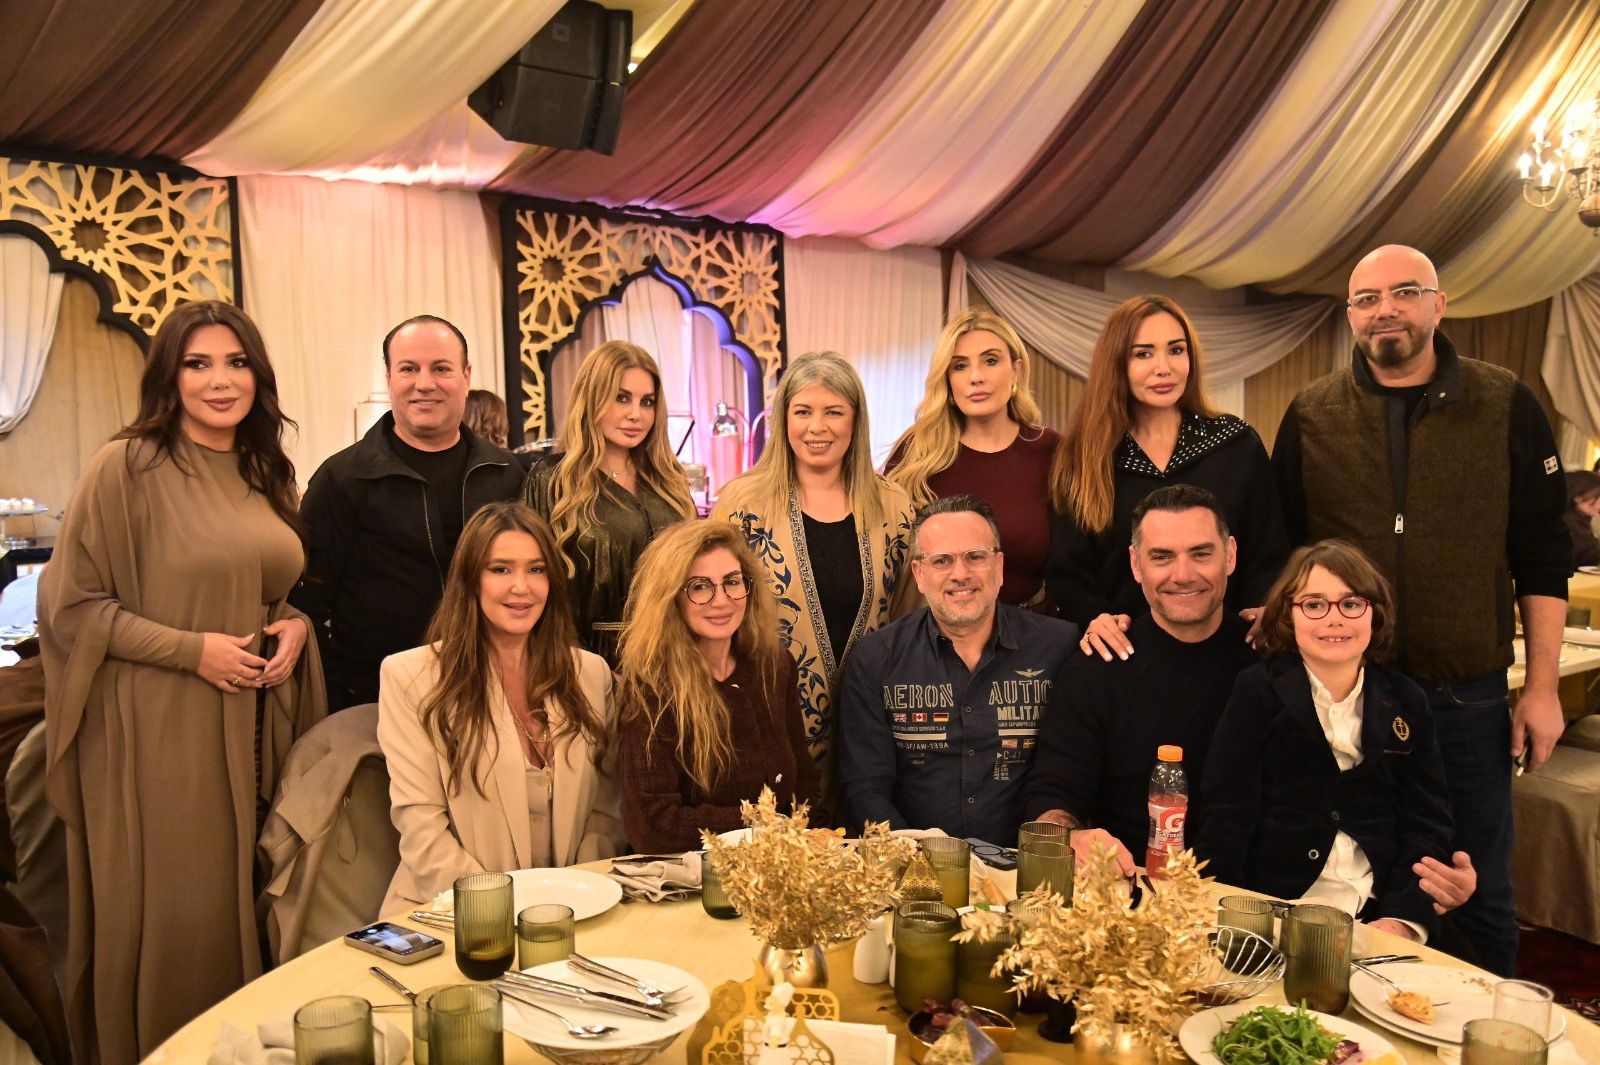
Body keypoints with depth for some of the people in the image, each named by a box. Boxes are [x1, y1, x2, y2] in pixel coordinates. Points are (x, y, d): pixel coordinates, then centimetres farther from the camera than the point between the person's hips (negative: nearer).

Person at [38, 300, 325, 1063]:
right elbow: (67, 603, -9)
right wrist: (190, 648, -16)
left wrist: (295, 624, -1)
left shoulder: (268, 476, 10)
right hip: (158, 731, -5)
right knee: (171, 913, 4)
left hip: (254, 728, 5)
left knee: (244, 904, 13)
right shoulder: (126, 467, -9)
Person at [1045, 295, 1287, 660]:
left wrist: (1256, 613, -11)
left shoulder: (1238, 444, 6)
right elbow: (1067, 569, 3)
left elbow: (1268, 554, 7)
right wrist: (1094, 618, -16)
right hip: (1122, 652, 0)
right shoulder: (1086, 455, 5)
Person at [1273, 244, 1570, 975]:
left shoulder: (1505, 407, 0)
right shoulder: (1311, 415, 2)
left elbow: (1542, 562, 2)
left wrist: (1541, 690, -2)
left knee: (1480, 890, 12)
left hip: (1468, 694, 0)